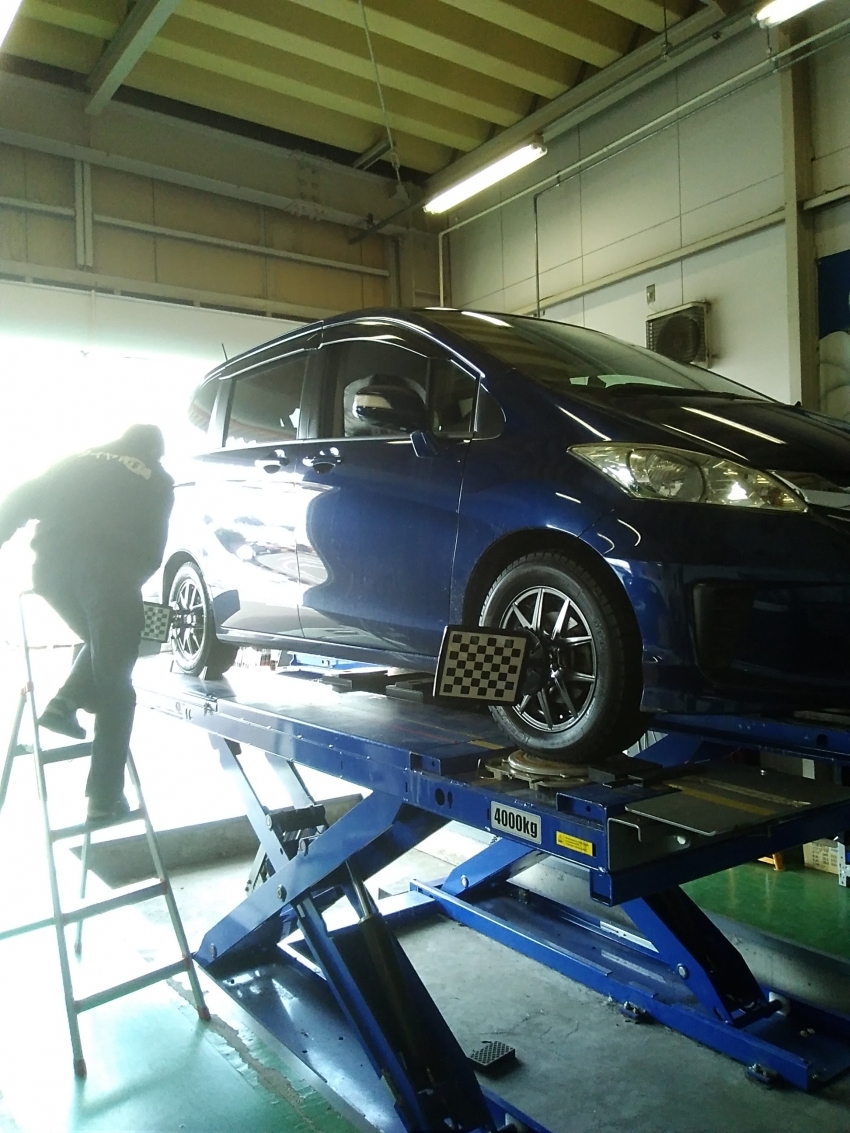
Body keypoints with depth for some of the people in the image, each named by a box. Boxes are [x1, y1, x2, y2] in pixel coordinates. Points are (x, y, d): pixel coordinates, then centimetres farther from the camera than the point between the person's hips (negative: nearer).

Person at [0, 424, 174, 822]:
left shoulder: (79, 460, 27)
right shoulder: (157, 481, 23)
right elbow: (152, 548, 19)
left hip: (51, 566, 3)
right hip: (107, 571, -3)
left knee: (99, 644, 30)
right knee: (114, 686, 4)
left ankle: (63, 706, 10)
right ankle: (105, 798, 2)